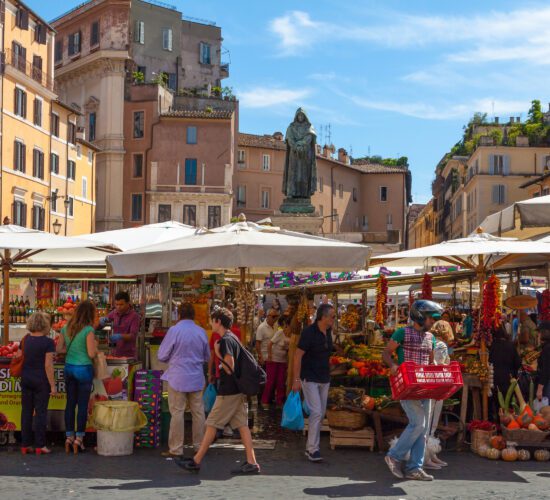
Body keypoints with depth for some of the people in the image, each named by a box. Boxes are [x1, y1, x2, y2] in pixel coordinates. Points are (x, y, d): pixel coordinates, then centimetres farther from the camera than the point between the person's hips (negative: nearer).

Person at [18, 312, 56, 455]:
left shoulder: (26, 339, 4)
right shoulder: (48, 342, -12)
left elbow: (18, 357, 10)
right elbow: (48, 365, -15)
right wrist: (53, 385, -11)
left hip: (26, 379, 5)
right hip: (41, 380, -5)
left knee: (26, 411, 10)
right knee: (41, 412, 1)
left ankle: (25, 445, 14)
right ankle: (40, 446, 3)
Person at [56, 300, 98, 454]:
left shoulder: (66, 328, 5)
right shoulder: (88, 330, -14)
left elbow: (59, 349, 9)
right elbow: (91, 354, -16)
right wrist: (95, 345, 3)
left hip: (69, 368, 6)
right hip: (83, 369, -6)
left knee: (70, 404, 12)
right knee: (83, 405, 2)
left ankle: (69, 437, 17)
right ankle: (79, 439, 5)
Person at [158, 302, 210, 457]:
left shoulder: (174, 330, -11)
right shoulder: (201, 332, 2)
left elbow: (162, 356, -4)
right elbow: (207, 357, 15)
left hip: (178, 378, -4)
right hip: (197, 378, 4)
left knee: (177, 413, 1)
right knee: (198, 412, 11)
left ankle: (176, 449, 4)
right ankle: (200, 444, 19)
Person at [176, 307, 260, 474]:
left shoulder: (225, 340, -15)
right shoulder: (234, 338, 15)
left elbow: (230, 368, -18)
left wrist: (218, 354, -10)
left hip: (228, 391, -9)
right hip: (239, 390, 9)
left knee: (212, 425, -1)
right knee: (242, 425, 6)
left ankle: (196, 462, 6)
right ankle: (251, 462, 3)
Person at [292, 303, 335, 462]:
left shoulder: (328, 332, 5)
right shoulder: (309, 332, -17)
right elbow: (298, 355, -17)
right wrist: (297, 379, -20)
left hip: (324, 379, 8)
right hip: (310, 378, -8)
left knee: (321, 414, 9)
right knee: (316, 412, -13)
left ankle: (312, 447, 18)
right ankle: (312, 449, -7)